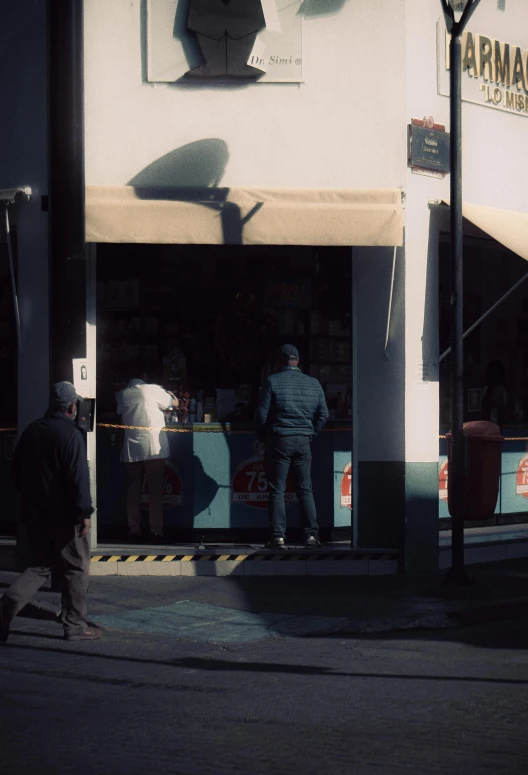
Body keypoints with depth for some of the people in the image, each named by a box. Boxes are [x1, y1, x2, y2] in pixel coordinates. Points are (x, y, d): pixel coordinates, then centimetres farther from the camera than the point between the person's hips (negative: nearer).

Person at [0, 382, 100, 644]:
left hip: (34, 513, 7)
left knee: (39, 567, 14)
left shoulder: (31, 431, 8)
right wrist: (84, 512, -16)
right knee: (75, 569, 6)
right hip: (65, 515, -7)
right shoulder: (71, 435, -15)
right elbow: (79, 478, -20)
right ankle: (75, 626, 11)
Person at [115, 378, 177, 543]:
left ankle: (134, 531, 6)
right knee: (155, 490, 1)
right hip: (154, 448, -3)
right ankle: (155, 531, -2)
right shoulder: (153, 390, -1)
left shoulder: (122, 395, 7)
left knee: (133, 490, 8)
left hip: (132, 449, 3)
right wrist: (170, 394, 30)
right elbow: (174, 403, 10)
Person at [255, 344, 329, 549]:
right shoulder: (313, 383, 6)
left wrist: (263, 438, 8)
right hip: (303, 442, 3)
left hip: (278, 440, -3)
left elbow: (261, 414, -5)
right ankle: (311, 534, 3)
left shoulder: (273, 382, -5)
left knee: (277, 490, 1)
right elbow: (323, 414, 8)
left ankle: (278, 536, -3)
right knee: (305, 489, 9)